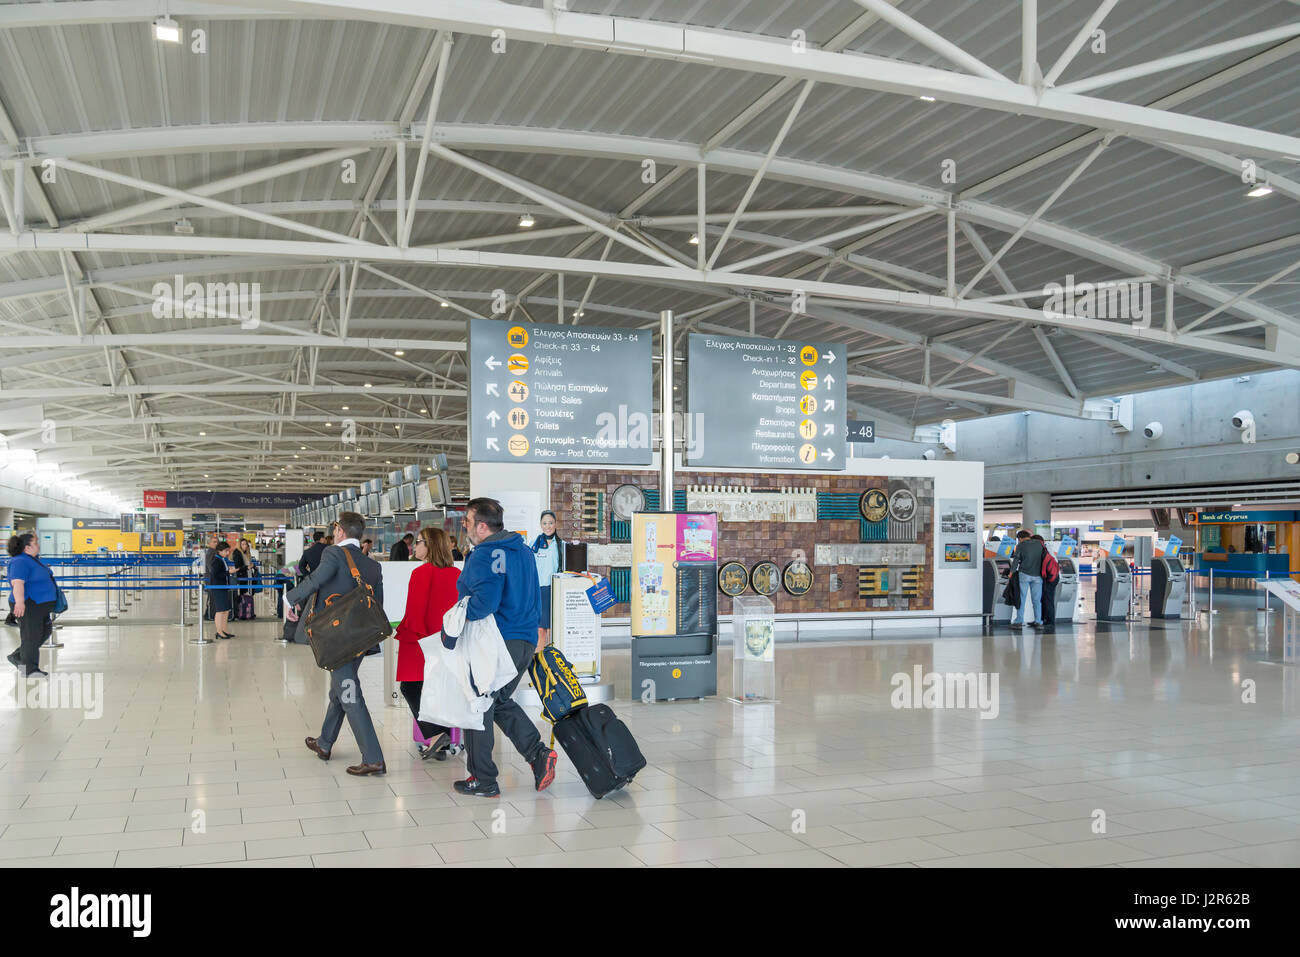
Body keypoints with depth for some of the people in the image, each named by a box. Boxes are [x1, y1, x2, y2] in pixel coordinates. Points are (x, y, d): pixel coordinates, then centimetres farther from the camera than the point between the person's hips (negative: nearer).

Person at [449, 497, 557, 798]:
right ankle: (538, 753, 7)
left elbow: (486, 601, -28)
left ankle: (483, 781, 11)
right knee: (500, 702, 23)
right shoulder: (524, 550, 13)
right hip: (525, 642, 9)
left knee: (478, 708, 5)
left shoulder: (484, 556, -15)